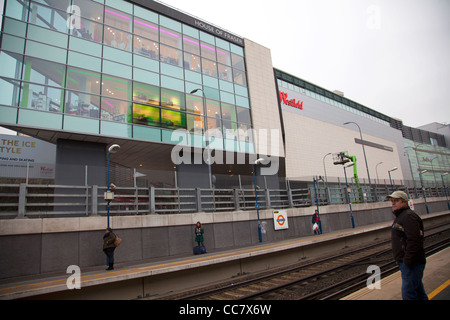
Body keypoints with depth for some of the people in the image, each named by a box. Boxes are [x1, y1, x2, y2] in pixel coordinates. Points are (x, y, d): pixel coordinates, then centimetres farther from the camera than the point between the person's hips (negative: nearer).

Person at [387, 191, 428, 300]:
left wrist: (407, 261, -24)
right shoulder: (399, 216, 17)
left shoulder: (409, 216, -17)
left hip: (412, 264, -11)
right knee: (418, 292, 21)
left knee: (408, 294, -8)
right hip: (406, 262, 11)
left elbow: (414, 241, -26)